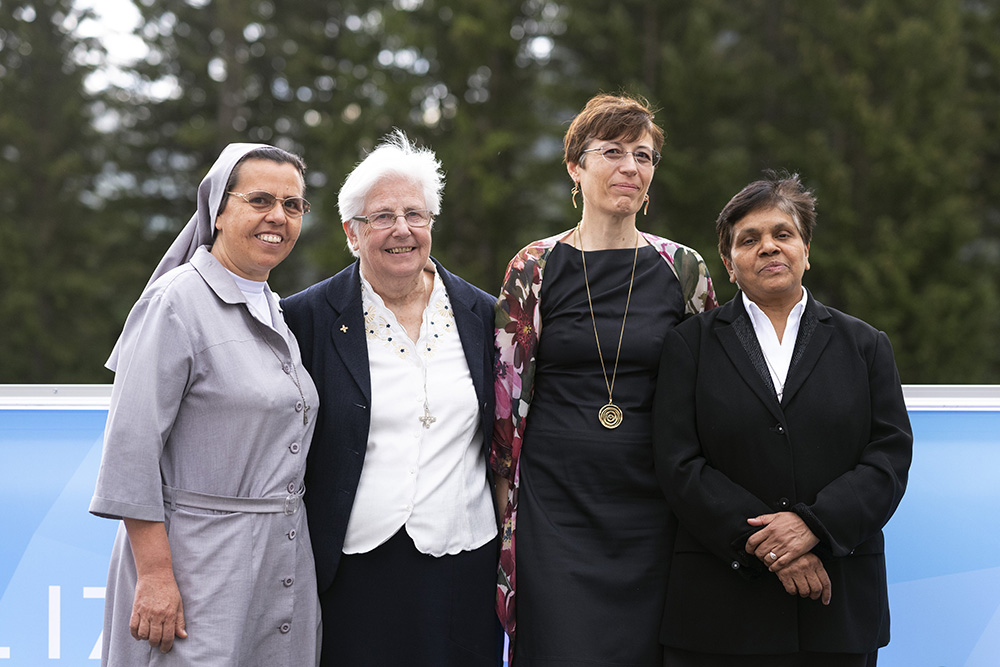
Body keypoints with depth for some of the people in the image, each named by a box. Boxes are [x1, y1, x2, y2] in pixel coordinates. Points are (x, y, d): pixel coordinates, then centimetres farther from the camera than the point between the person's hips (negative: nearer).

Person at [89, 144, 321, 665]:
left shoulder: (274, 314, 14)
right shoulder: (177, 302, -11)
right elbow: (130, 448, -16)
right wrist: (154, 575, -21)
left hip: (280, 559, 8)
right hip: (199, 560, -8)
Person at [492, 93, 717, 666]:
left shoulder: (683, 270, 5)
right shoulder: (535, 269, 1)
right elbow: (507, 393, 4)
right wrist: (505, 502, 2)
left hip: (650, 508, 2)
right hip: (556, 505, -1)